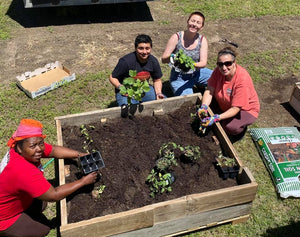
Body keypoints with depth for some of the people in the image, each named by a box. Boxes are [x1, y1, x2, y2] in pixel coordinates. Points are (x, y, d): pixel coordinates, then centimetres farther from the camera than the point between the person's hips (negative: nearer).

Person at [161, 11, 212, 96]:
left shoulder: (202, 40, -5)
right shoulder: (176, 37, -13)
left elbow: (203, 63, -14)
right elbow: (163, 59, -14)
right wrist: (171, 58, -38)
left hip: (197, 73, 4)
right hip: (179, 77, -4)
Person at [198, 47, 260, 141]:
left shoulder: (243, 79, -33)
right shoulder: (218, 71, -17)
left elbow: (235, 109, -33)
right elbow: (209, 91, -17)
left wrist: (216, 118, -44)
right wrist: (204, 107, -36)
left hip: (245, 109, -6)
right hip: (225, 106, 6)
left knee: (230, 126, -30)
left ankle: (242, 127, 4)